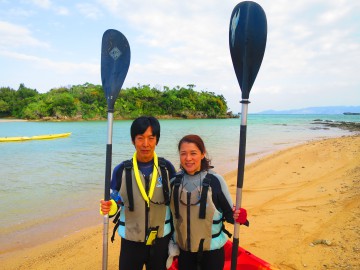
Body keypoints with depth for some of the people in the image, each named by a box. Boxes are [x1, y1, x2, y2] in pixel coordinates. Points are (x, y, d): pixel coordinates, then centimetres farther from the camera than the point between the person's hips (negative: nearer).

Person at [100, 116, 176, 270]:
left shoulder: (166, 167, -9)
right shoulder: (122, 170, -11)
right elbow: (115, 203, -2)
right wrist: (109, 208, -25)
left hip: (161, 240, 1)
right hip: (131, 241, 0)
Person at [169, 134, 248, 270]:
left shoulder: (215, 180, -16)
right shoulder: (174, 182, -5)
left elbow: (229, 212, -7)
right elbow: (171, 215, 7)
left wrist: (236, 216, -28)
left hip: (212, 249, -2)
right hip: (184, 249, 3)